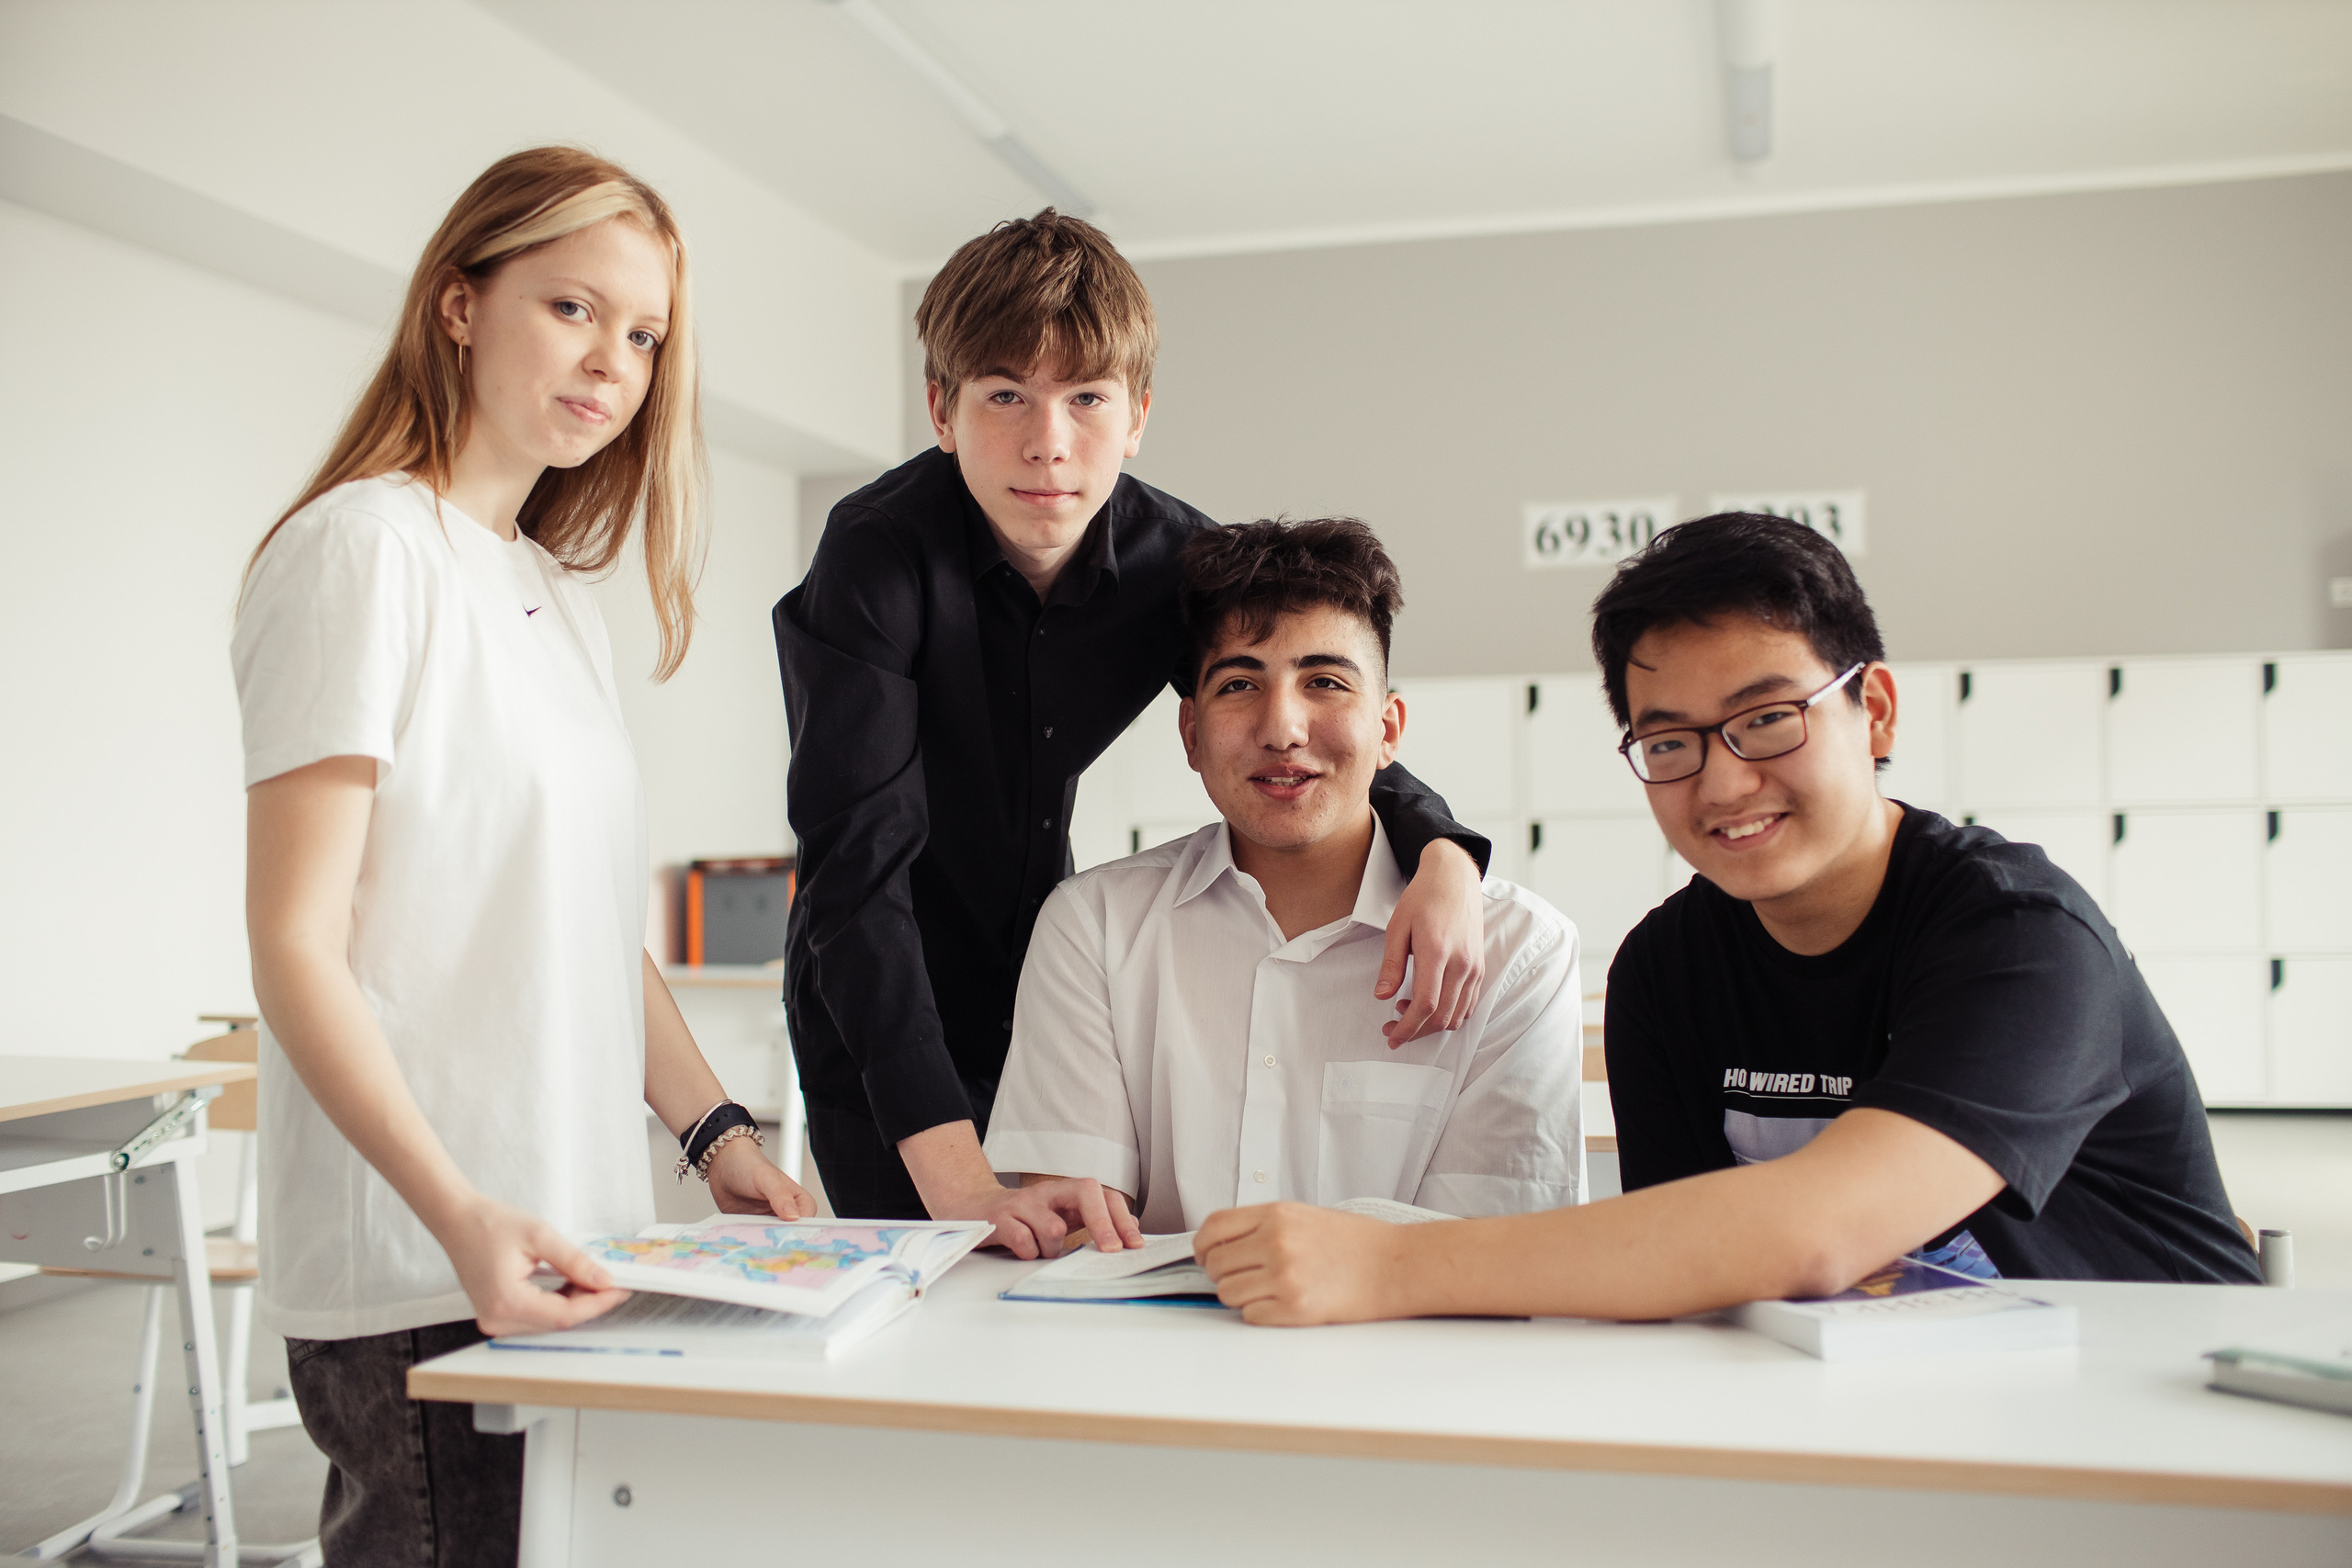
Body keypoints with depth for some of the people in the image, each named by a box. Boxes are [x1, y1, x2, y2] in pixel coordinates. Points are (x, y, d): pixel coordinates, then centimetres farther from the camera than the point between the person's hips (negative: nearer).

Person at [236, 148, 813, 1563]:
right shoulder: (362, 546, -8)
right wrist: (461, 1216, -24)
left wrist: (719, 1136, 10)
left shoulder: (562, 595, 16)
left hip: (579, 1244, 7)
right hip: (420, 1277, -7)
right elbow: (296, 946, -14)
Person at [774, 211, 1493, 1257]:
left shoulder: (1176, 562, -14)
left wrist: (1442, 857, -27)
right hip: (881, 1024, -4)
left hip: (1044, 993, 4)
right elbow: (858, 859, -35)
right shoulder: (878, 557, -27)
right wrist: (956, 1175, -44)